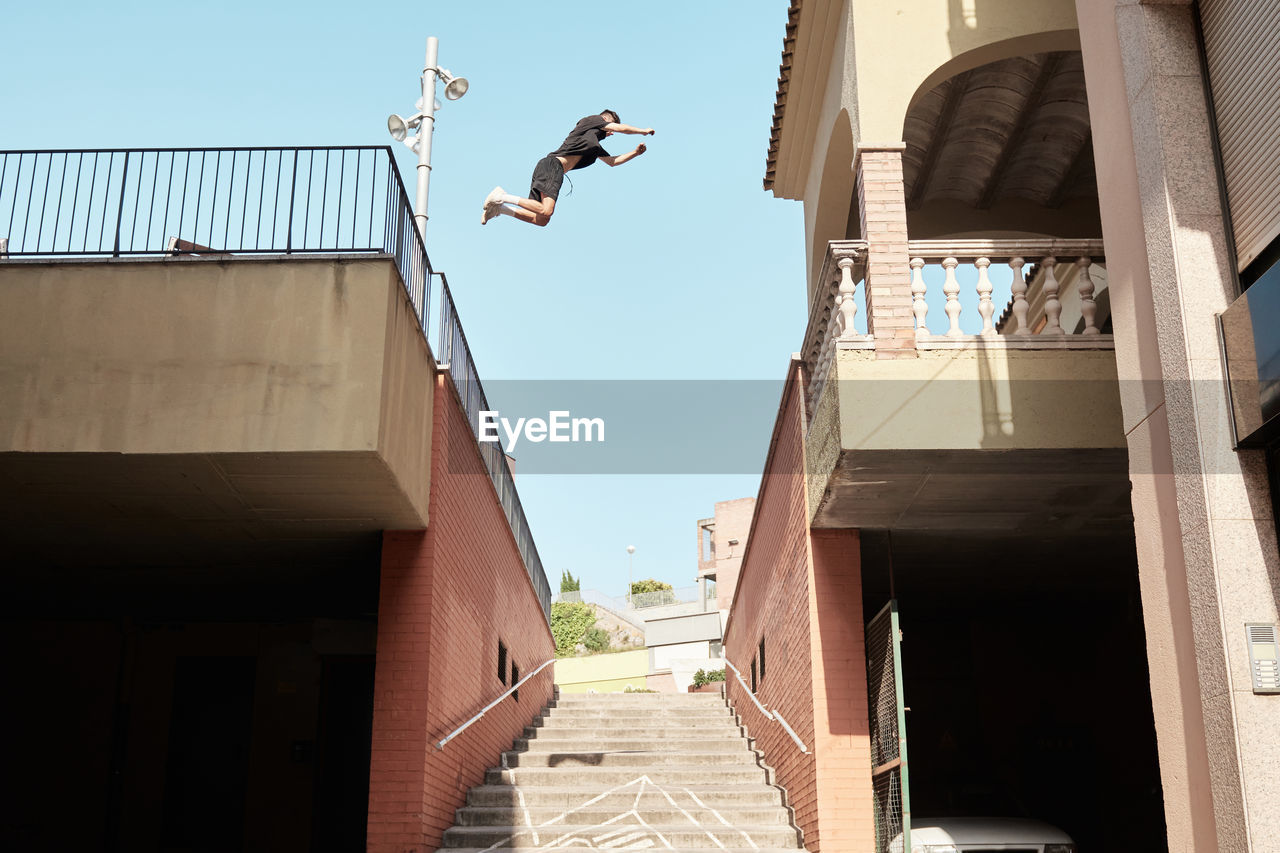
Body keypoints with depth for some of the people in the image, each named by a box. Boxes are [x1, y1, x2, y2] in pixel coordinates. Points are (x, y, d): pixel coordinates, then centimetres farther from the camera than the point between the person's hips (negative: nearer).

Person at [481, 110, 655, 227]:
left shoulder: (596, 147, 32)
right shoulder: (591, 120, 12)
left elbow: (612, 161, 39)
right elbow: (621, 128, 9)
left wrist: (635, 153, 33)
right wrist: (643, 130, 22)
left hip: (548, 169, 9)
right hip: (552, 164, -9)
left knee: (542, 220, 1)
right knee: (546, 211, -27)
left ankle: (499, 207, -1)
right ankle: (503, 197, -23)